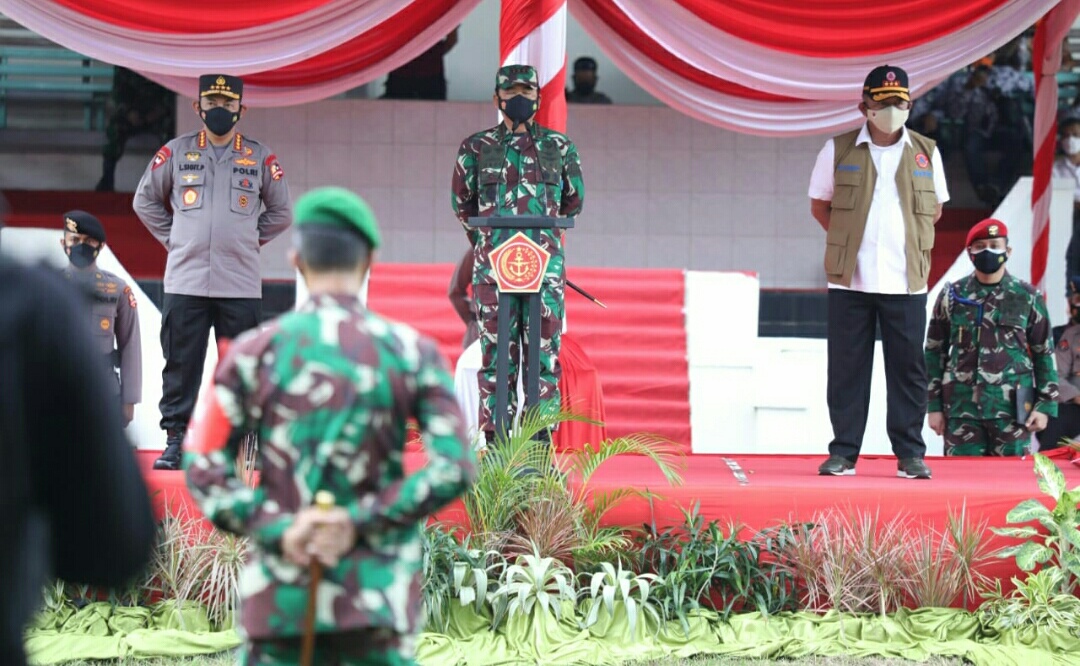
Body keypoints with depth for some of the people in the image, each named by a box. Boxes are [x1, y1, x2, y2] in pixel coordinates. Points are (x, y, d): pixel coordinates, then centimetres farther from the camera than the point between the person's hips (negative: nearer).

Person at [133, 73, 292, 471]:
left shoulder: (260, 158, 7)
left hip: (241, 285, 0)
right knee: (180, 364, 1)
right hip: (185, 281, 0)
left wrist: (250, 241, 8)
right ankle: (175, 441, 7)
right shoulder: (176, 152, 7)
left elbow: (280, 212, 18)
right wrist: (173, 239, 8)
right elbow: (145, 200, 16)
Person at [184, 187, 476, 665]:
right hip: (378, 588, -1)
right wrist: (361, 521, -9)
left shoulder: (253, 352, 1)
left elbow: (203, 467, -4)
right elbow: (454, 468, -8)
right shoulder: (412, 352, 0)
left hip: (280, 590, 1)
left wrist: (275, 530, -8)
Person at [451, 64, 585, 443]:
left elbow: (574, 201, 21)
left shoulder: (559, 147, 9)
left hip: (546, 262, 0)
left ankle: (541, 443, 1)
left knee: (544, 351, -2)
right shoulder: (476, 148, 7)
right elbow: (463, 203, 19)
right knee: (496, 352, -1)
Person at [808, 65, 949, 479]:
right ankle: (843, 452, 9)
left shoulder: (925, 153, 6)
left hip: (906, 282, 1)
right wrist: (849, 241, 4)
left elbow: (935, 209, 17)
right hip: (850, 280, -1)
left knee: (908, 367, 2)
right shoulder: (839, 151, 2)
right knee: (847, 367, 2)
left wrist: (910, 244, 6)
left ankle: (911, 454, 9)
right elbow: (819, 205, 12)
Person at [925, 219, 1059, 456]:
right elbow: (935, 353, 11)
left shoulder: (1028, 297, 6)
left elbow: (1044, 354, 9)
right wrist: (934, 406, 6)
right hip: (961, 408, 1)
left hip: (1011, 408, -1)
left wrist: (1045, 406, 2)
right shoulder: (952, 296, 8)